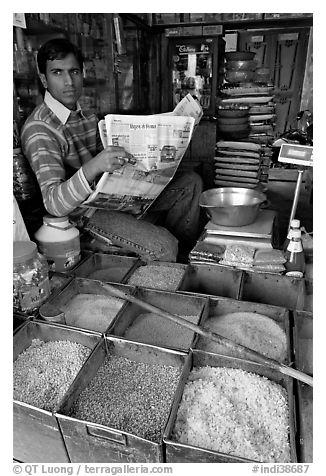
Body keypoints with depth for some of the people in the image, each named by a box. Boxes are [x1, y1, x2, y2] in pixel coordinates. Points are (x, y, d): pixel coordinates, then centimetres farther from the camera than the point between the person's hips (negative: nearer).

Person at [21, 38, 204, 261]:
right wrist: (94, 167, -43)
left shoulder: (87, 115, 11)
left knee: (191, 181, 5)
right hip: (85, 209, -8)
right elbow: (54, 205, -28)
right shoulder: (39, 129, -16)